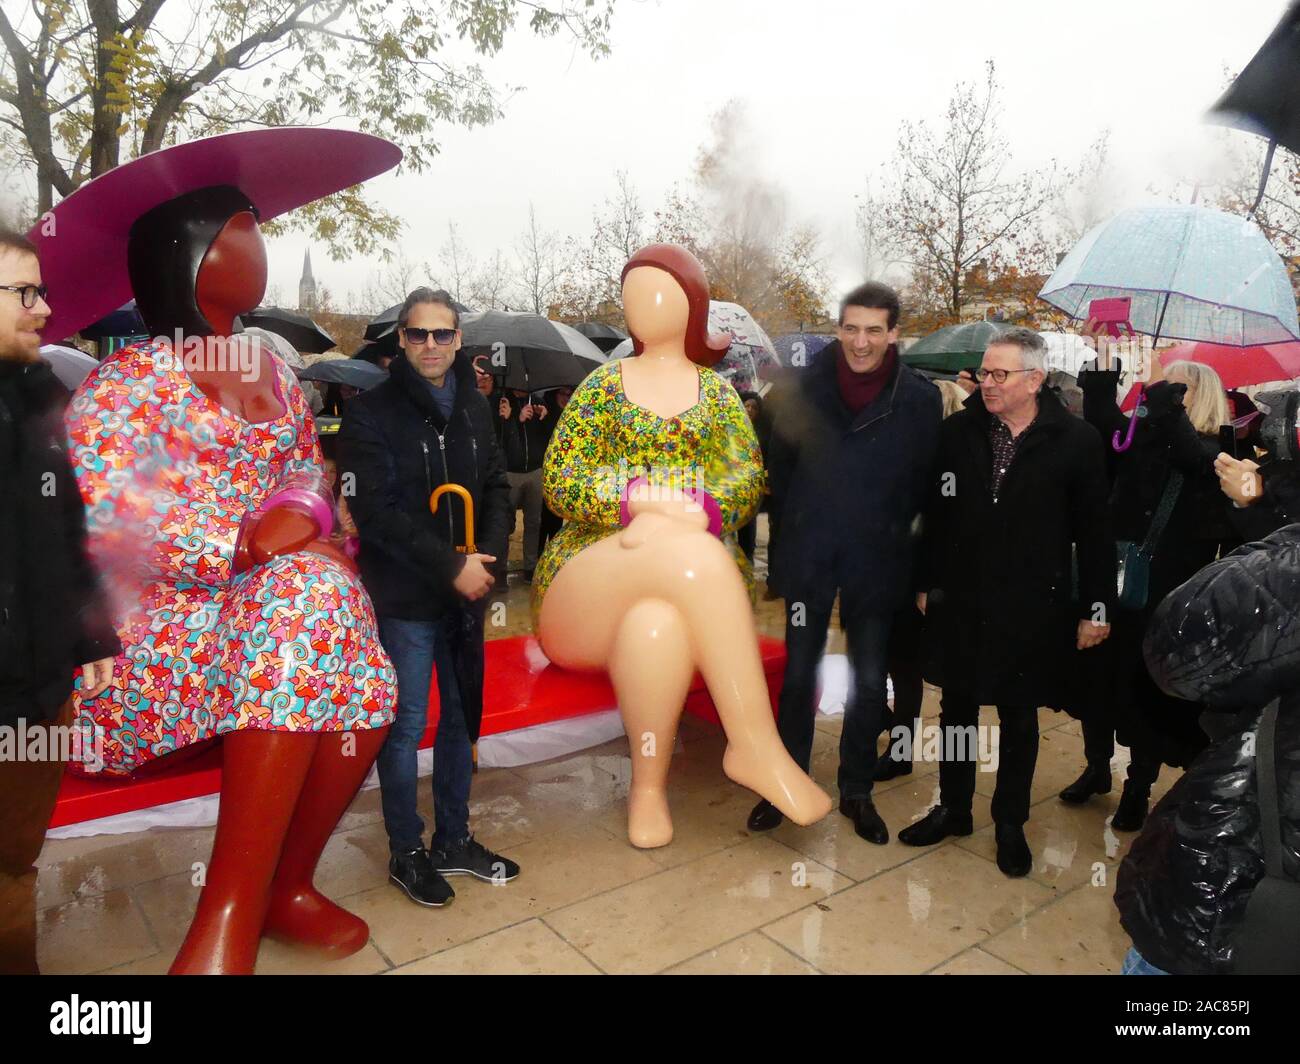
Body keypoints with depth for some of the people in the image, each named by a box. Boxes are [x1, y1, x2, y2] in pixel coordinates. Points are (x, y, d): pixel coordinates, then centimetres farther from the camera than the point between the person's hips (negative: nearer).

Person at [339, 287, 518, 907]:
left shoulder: (474, 407, 9)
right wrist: (451, 567, -19)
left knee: (461, 717, 14)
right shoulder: (370, 414, -8)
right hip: (404, 599, -5)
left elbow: (496, 487, 10)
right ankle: (406, 852, 23)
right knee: (407, 726, 5)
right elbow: (376, 512, -15)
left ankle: (453, 840, 31)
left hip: (466, 592, 6)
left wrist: (488, 556, -7)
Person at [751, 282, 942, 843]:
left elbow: (923, 481, 2)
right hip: (808, 557, 1)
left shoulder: (919, 398, -7)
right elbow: (780, 464, 6)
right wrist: (799, 521, 6)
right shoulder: (806, 387, -4)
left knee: (870, 680, 11)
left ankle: (857, 791, 29)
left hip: (877, 560, 0)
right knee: (799, 674, 10)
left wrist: (889, 528, 1)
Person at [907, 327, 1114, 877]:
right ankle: (953, 809, 34)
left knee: (1019, 717, 13)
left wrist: (1095, 607, -4)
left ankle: (1010, 823, 32)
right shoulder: (958, 430, -1)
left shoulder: (1076, 440, -8)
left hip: (1030, 607, -2)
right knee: (957, 706, 16)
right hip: (959, 601, 2)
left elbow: (1093, 532, -4)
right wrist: (927, 583, 6)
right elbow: (936, 514, 4)